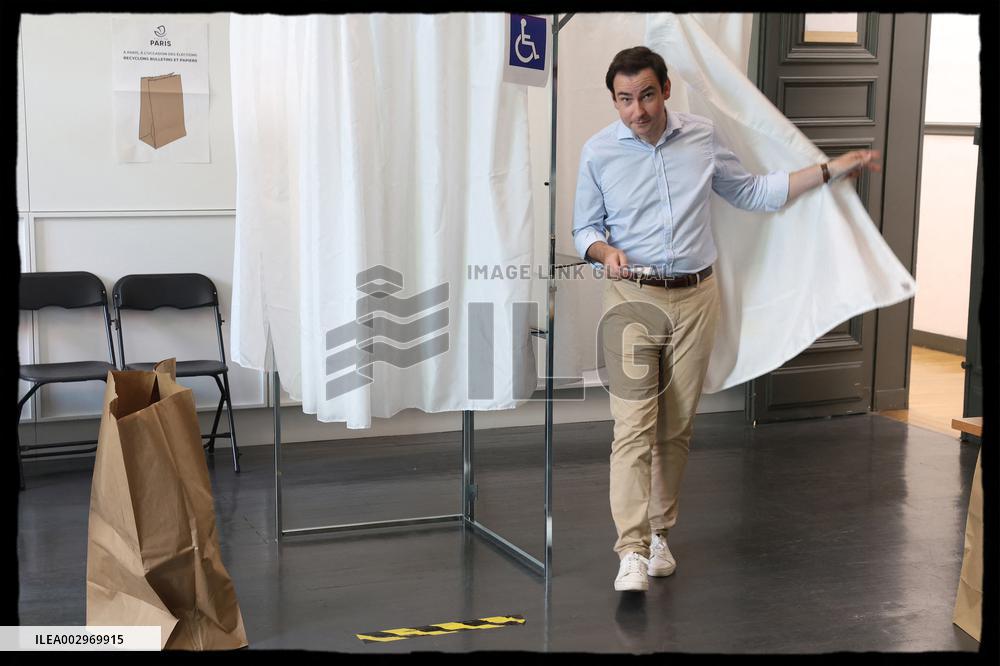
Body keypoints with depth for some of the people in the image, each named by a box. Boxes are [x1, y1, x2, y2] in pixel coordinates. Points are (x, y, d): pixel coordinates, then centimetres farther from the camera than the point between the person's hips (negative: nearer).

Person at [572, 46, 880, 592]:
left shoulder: (702, 137, 3)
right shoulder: (598, 152, -2)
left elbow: (751, 193, 15)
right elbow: (584, 228, 7)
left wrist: (830, 170, 13)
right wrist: (604, 250, -16)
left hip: (694, 300, 3)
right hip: (632, 299, -2)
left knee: (677, 426, 8)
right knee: (634, 425, -11)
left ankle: (658, 531, 23)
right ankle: (631, 551, -13)